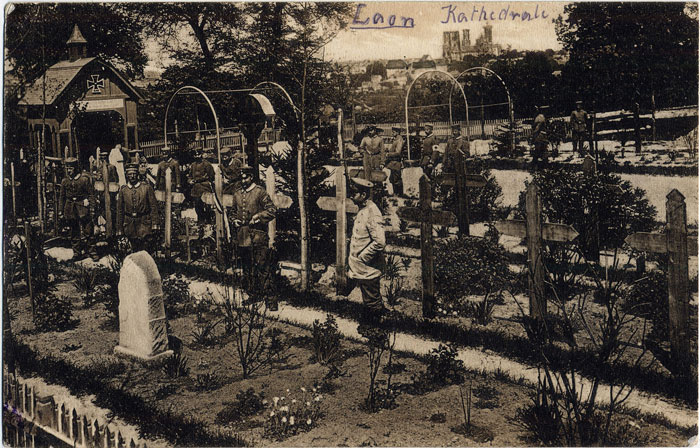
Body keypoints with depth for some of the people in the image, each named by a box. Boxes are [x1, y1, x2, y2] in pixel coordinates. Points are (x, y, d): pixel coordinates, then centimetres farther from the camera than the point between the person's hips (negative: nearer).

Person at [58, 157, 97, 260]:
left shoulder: (84, 179, -4)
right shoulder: (65, 181, 7)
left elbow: (91, 195, -2)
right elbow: (62, 197, 14)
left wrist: (92, 209, -6)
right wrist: (61, 211, 11)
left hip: (83, 206, -3)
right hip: (70, 209, 3)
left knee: (87, 231, -4)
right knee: (74, 232, 9)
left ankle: (91, 251, 4)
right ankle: (76, 252, 18)